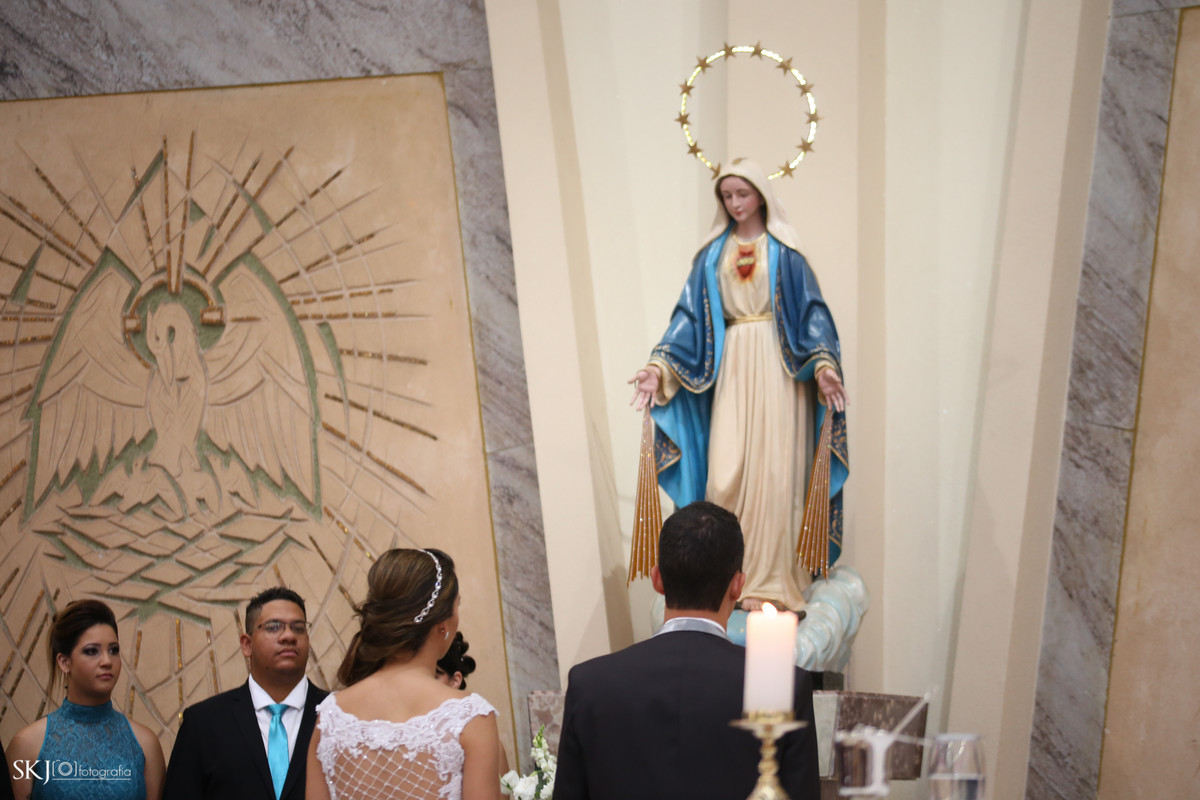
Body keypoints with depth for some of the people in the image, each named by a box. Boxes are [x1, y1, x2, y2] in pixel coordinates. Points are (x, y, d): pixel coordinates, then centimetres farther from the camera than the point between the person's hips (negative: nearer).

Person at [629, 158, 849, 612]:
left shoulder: (783, 250, 5)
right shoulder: (713, 254, 12)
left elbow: (810, 309, -1)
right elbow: (690, 316, 8)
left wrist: (822, 364, -17)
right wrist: (659, 367, -5)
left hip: (776, 367, -2)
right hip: (731, 368, 3)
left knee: (773, 470, -6)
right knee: (725, 472, -6)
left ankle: (770, 579, -2)